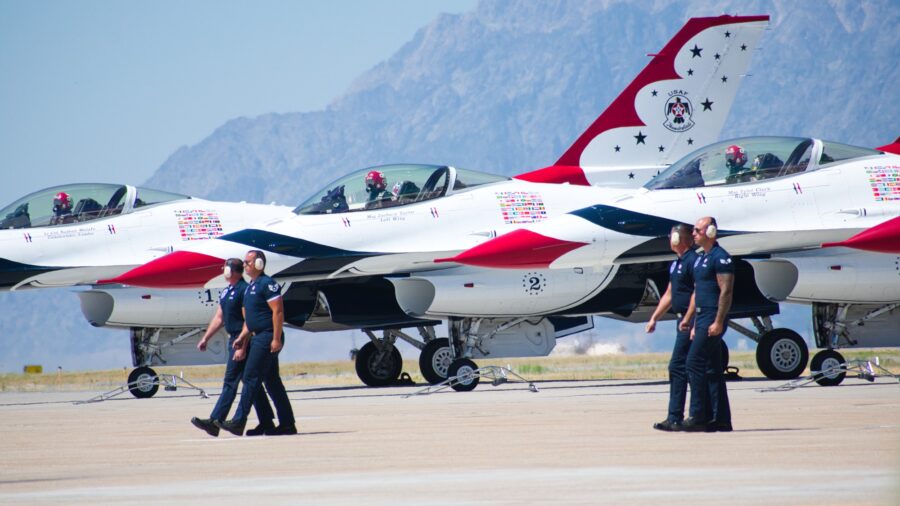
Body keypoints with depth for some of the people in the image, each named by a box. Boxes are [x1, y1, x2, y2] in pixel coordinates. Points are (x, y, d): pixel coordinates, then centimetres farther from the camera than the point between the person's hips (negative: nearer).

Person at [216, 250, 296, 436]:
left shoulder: (267, 284, -11)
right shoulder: (250, 287, 19)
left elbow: (278, 311, -18)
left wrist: (276, 339, -22)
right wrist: (243, 340, 15)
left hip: (268, 337, -10)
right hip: (257, 338, 10)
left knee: (251, 378, -11)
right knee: (272, 381, 9)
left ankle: (239, 422, -11)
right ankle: (287, 424, 11)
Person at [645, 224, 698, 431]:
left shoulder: (693, 261, -13)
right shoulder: (676, 264, 18)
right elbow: (669, 295, 26)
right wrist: (654, 318, 25)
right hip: (683, 321, 10)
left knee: (677, 367, -11)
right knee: (692, 368, 10)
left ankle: (675, 418, -10)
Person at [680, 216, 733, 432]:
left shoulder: (720, 257, -11)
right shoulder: (700, 258, 19)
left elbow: (726, 291, -17)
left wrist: (718, 322, -22)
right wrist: (689, 319, 21)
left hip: (713, 319, -10)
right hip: (703, 319, 10)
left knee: (694, 363, -13)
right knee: (712, 369, 8)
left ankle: (699, 416, -12)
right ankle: (721, 420, 10)